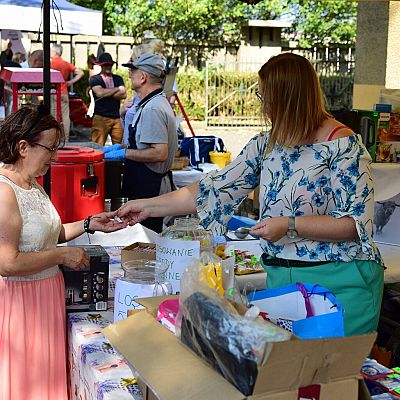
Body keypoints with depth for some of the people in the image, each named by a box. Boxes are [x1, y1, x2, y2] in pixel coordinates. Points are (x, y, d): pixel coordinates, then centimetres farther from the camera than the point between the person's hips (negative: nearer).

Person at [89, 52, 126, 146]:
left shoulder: (118, 79, 14)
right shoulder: (94, 79, 5)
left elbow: (123, 95, 0)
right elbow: (99, 92, -13)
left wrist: (106, 94, -4)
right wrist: (117, 89, -1)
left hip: (117, 117, 3)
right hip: (101, 117, -3)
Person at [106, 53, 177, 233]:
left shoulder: (152, 109, -20)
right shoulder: (159, 102, 14)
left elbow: (159, 153, -26)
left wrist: (124, 153, -17)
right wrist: (121, 147, 17)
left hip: (149, 191, -11)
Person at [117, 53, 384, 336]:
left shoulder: (344, 146, -13)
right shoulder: (266, 144, 7)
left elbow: (357, 223, -16)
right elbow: (217, 189, 8)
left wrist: (290, 225, -21)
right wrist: (149, 207, 7)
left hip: (339, 283, -5)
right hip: (281, 279, 6)